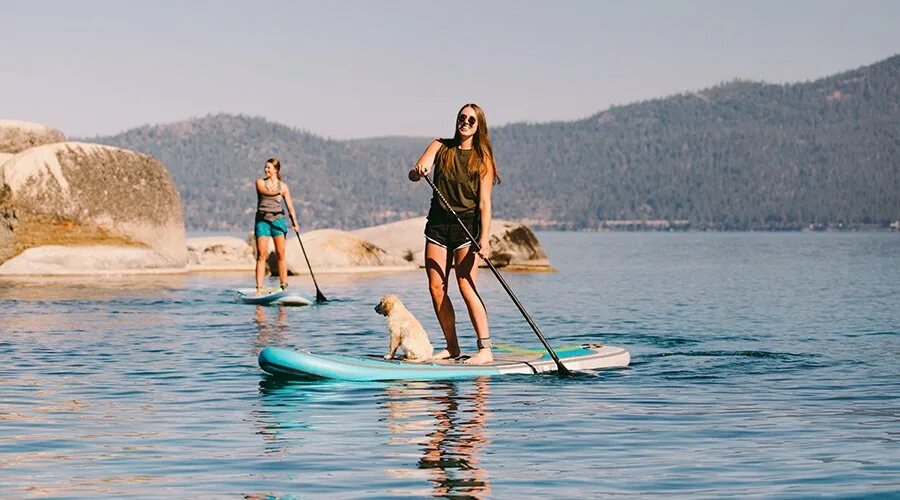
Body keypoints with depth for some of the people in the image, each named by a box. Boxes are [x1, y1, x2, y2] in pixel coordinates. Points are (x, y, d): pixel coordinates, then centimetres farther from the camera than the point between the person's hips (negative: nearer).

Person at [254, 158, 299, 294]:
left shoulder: (283, 186, 6)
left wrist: (295, 222, -10)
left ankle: (284, 286, 2)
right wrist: (279, 191, -9)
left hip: (278, 219, 1)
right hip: (262, 220, -1)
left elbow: (290, 206, 2)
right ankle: (259, 288, -8)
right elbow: (266, 191, -17)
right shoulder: (260, 182, 5)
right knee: (261, 254, -7)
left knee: (281, 254, -2)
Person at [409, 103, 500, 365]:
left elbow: (484, 202, -7)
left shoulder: (482, 158, -2)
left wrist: (484, 238, -17)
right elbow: (414, 174, -2)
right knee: (436, 287, 1)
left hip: (466, 225, -4)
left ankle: (485, 349, -10)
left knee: (466, 287, -13)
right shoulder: (441, 147, 8)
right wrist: (418, 171, -27)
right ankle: (452, 347, 12)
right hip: (438, 223, 4)